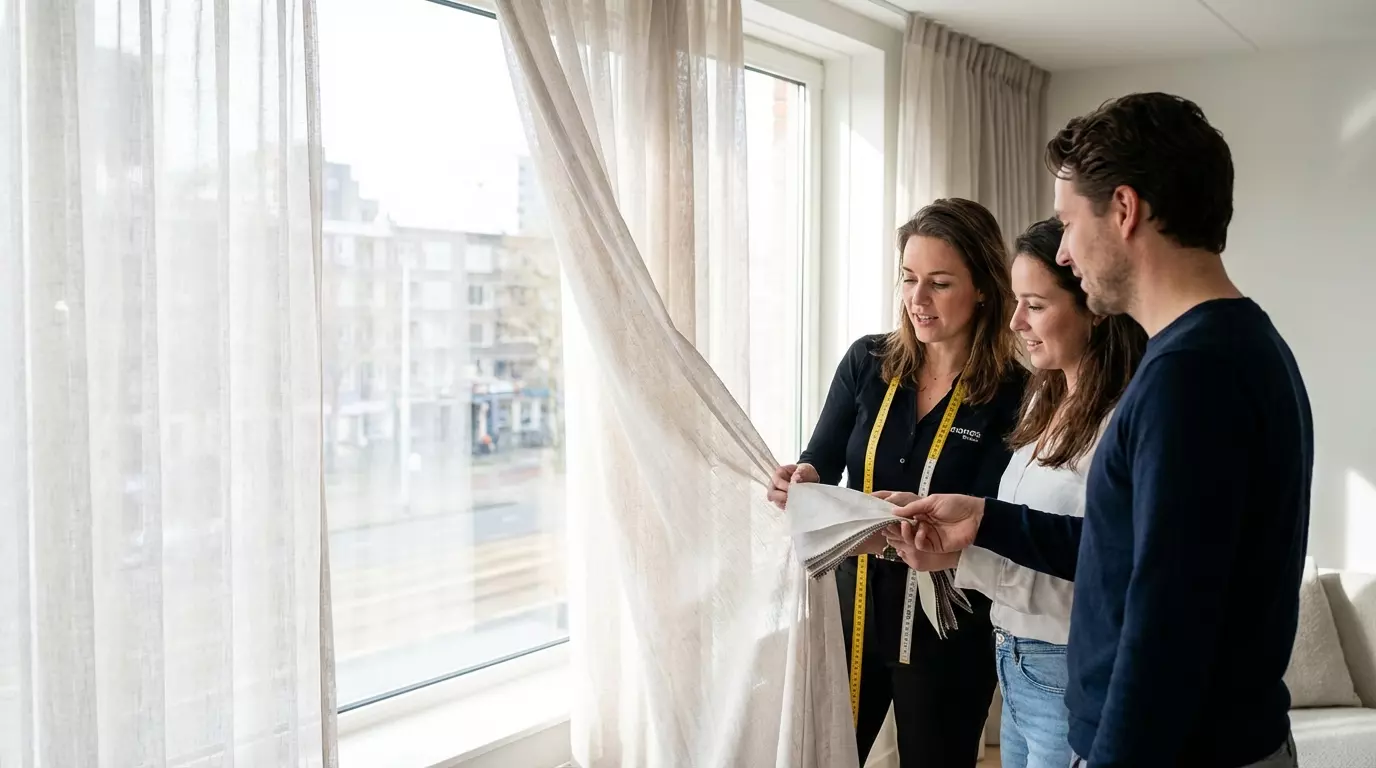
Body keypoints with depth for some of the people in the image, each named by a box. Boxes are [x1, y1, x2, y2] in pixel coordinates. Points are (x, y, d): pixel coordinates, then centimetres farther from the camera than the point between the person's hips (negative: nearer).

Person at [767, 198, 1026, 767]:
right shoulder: (867, 362, -1)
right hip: (853, 602, 3)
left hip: (946, 627, -3)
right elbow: (820, 460, -2)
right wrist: (802, 481, -24)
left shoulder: (1010, 393, -11)